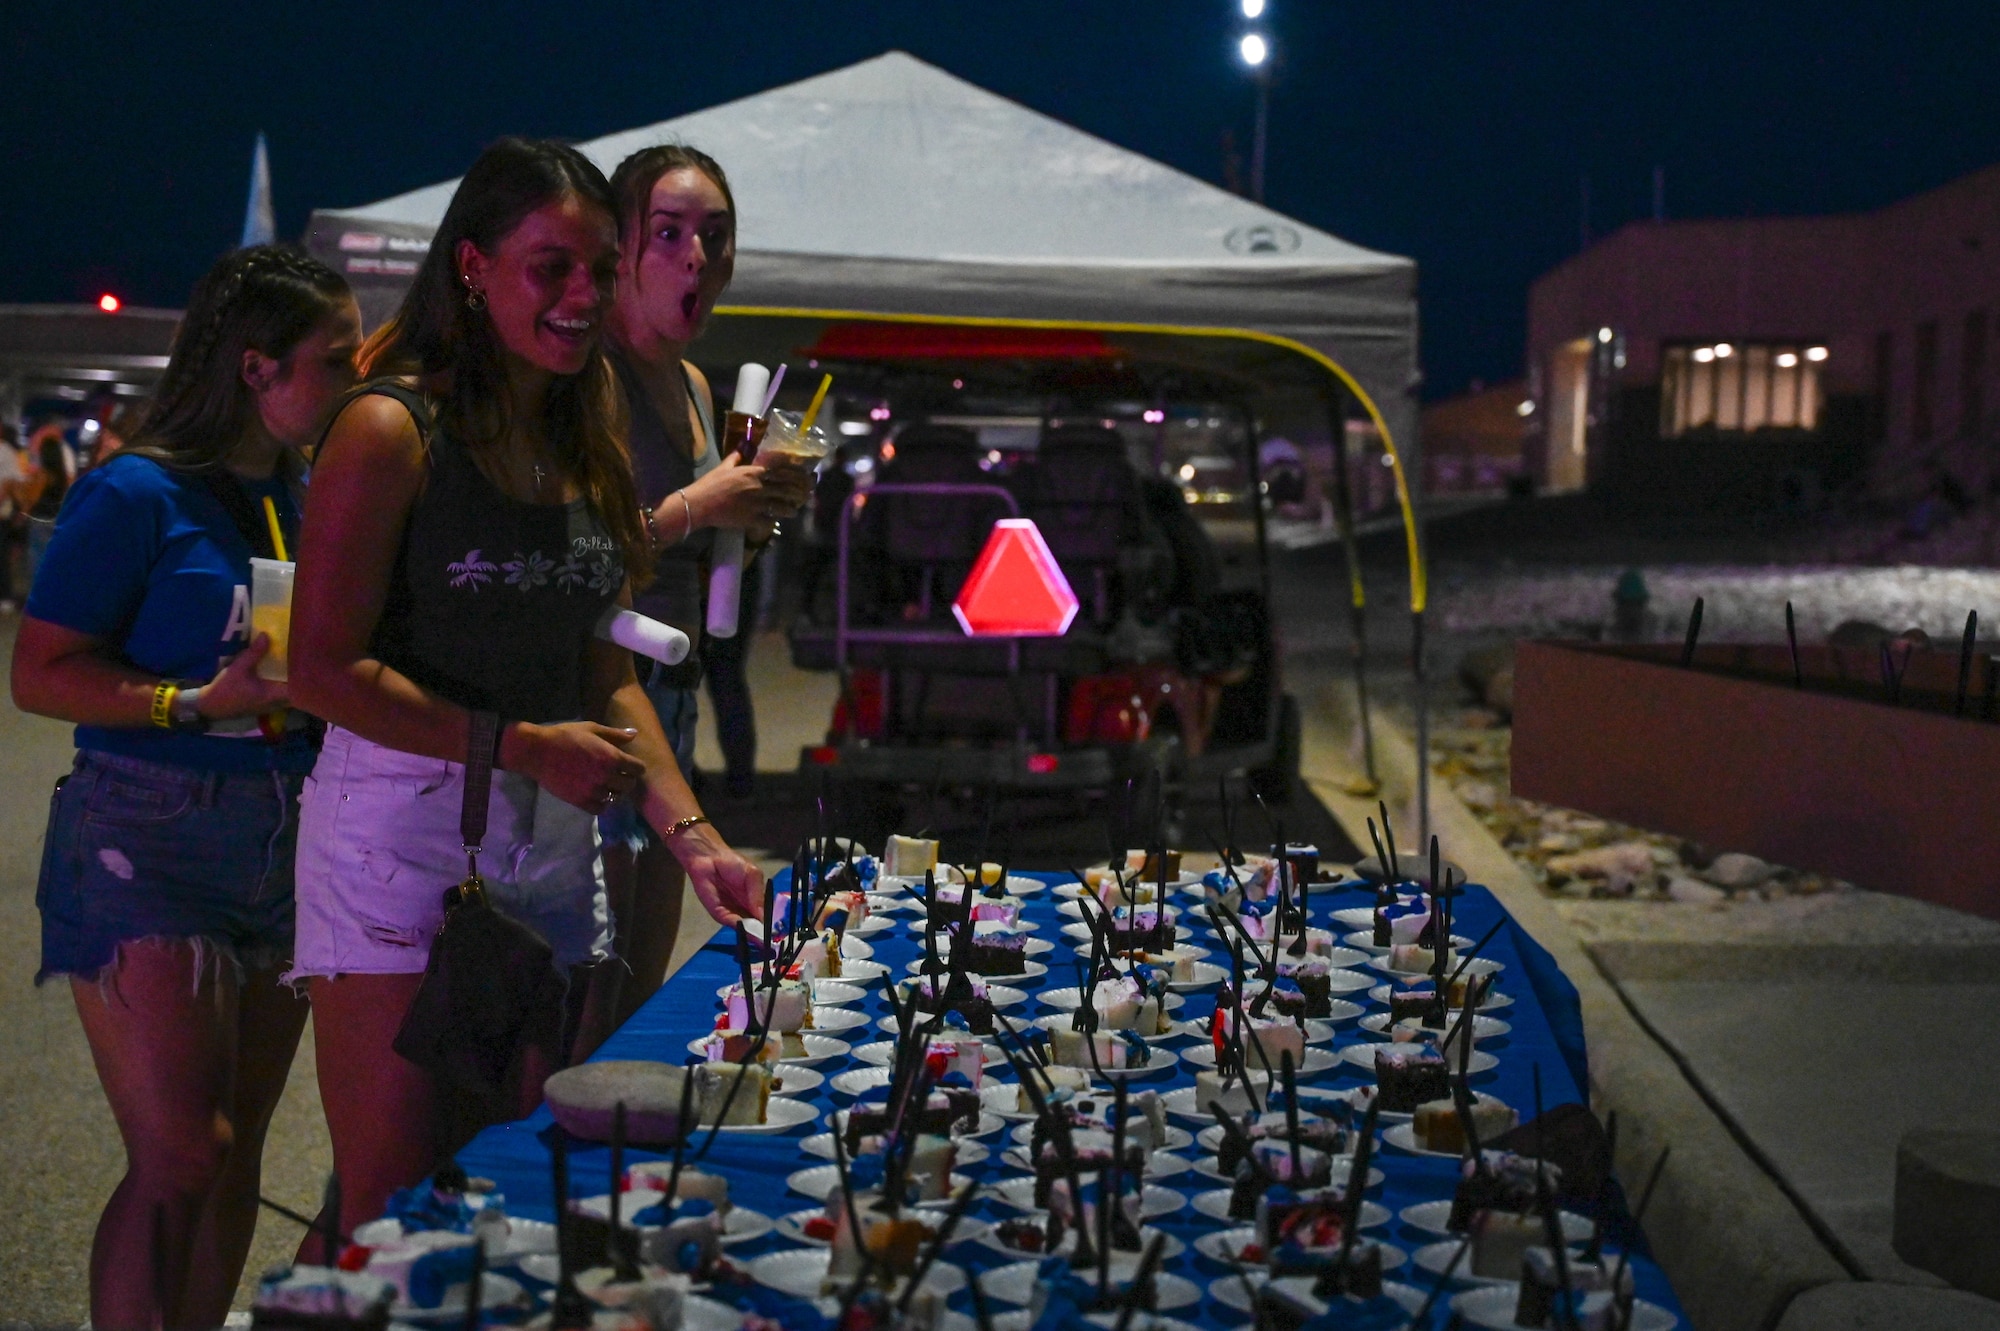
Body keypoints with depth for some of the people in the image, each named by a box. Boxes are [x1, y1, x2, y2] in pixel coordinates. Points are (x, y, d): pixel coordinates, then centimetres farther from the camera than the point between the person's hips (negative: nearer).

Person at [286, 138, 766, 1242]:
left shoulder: (584, 443, 12)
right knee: (394, 1218, -1)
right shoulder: (393, 429, -9)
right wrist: (524, 744, -17)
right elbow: (324, 668, -12)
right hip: (404, 833, -6)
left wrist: (694, 839, 3)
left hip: (552, 842, 6)